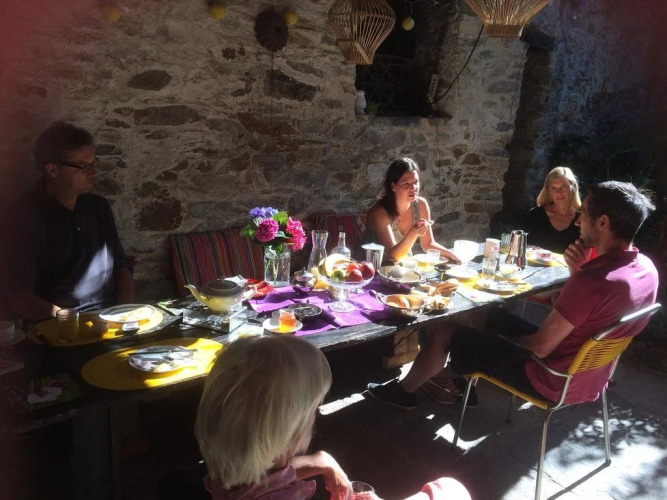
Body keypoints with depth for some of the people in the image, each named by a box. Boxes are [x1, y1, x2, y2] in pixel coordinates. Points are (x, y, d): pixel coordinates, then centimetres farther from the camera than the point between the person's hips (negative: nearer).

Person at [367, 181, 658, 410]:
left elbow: (540, 347, -24)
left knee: (447, 333, 3)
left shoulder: (593, 282, -33)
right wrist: (579, 271, -10)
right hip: (589, 376, 9)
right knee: (496, 317, 23)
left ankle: (404, 391, 27)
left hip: (553, 382, -8)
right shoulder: (646, 267, -4)